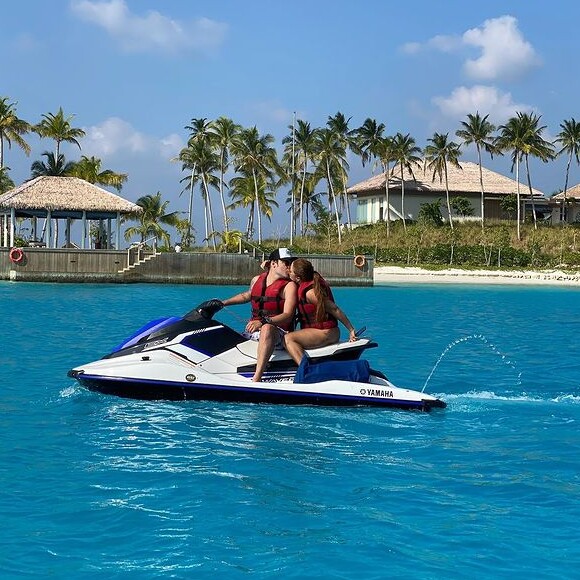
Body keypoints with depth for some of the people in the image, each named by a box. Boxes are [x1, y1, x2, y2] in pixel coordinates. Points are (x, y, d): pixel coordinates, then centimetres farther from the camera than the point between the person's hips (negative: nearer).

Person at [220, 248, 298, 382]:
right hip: (255, 329, 7)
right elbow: (246, 296, 35)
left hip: (279, 332, -7)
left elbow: (287, 316, -17)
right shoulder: (257, 280, 12)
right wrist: (223, 303, 30)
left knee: (267, 329, -41)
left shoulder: (289, 286, -4)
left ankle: (256, 379, -53)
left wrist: (263, 322, -32)